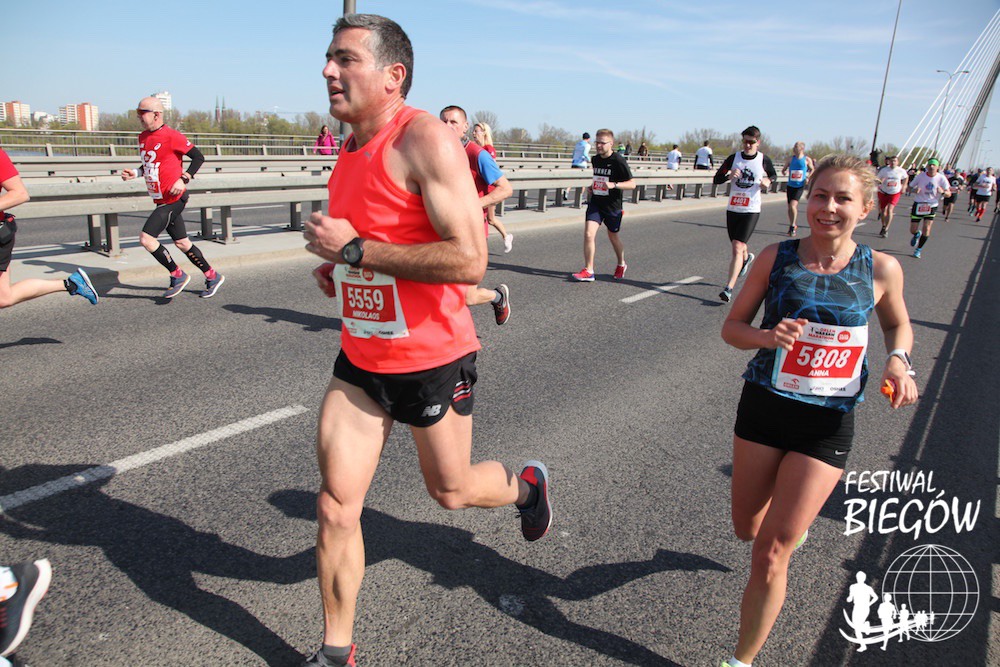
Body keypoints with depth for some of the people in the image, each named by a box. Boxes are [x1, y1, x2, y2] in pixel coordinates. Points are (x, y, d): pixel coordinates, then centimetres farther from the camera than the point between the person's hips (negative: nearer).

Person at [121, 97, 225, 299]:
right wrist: (135, 173, 6)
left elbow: (198, 157, -9)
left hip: (174, 199, -9)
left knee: (146, 238, -14)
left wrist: (184, 179, -18)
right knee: (182, 243, 12)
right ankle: (212, 277, 24)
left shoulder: (170, 135, -14)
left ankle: (178, 276, 2)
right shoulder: (143, 137, 12)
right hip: (161, 200, 9)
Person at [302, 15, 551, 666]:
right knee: (336, 506, 6)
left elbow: (468, 259, -28)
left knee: (450, 491, 15)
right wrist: (337, 264, 5)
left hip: (433, 361, -7)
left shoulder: (425, 139, -19)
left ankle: (526, 484, 49)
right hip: (361, 361, 7)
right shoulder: (351, 150, 7)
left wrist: (354, 249, -24)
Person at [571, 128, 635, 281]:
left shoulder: (618, 161, -13)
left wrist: (614, 185, -28)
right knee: (588, 234, -13)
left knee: (613, 236, 13)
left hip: (612, 205, -4)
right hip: (595, 203, 4)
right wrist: (592, 187, 6)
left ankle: (621, 264, 39)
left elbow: (632, 184, -14)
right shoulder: (595, 159, 6)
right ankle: (588, 271, -9)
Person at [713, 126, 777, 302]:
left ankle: (728, 288, -19)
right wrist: (729, 176, -18)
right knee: (737, 246, 19)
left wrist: (767, 182, -5)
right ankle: (747, 258, 58)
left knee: (737, 247, -16)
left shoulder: (764, 160, 0)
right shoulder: (734, 158, 3)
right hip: (732, 208, 4)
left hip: (751, 210, -4)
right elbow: (716, 179, 3)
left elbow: (773, 175, 18)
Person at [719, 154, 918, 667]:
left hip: (827, 426, -1)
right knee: (746, 529, 18)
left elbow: (897, 324, 13)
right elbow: (732, 326, -1)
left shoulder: (881, 270, -7)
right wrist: (767, 337, -23)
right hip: (763, 409, 2)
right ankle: (793, 518, 56)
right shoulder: (776, 258, -8)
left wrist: (898, 360, -8)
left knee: (770, 556, -4)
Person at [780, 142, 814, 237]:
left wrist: (809, 176, -4)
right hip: (790, 186, 3)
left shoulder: (807, 159, -3)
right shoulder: (790, 159, 1)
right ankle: (792, 225, 28)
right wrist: (784, 171, -13)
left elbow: (812, 170, 13)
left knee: (793, 205, -19)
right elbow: (783, 169, 9)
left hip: (800, 187, -3)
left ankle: (792, 226, -5)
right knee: (790, 207, 9)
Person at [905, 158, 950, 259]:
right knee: (913, 230, 2)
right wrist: (915, 190, -22)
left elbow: (949, 193, -7)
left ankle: (918, 249, 9)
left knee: (926, 230, -10)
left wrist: (943, 191, -31)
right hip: (918, 205, 0)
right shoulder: (920, 176, -8)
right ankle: (917, 234, 42)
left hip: (931, 206, 0)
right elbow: (910, 187, 2)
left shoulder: (941, 178, -8)